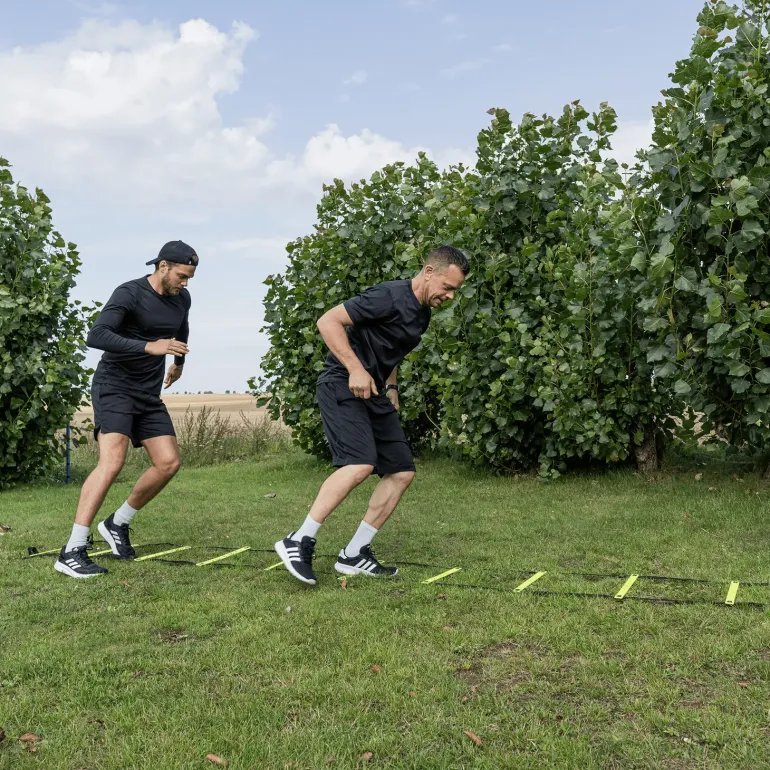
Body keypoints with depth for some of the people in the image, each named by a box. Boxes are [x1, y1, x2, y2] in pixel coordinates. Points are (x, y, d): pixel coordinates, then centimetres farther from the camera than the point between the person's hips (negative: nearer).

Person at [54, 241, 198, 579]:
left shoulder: (181, 298, 7)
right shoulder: (129, 294, -16)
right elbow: (95, 336, -30)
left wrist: (179, 362, 43)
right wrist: (150, 347, -37)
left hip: (149, 396, 7)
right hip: (114, 388, -7)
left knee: (168, 462, -2)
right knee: (112, 461, -23)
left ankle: (117, 524, 18)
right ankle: (71, 552, -21)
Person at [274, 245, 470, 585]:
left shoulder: (421, 315, 13)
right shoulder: (390, 297, -16)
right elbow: (328, 321, -19)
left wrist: (391, 386, 17)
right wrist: (356, 369, -25)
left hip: (373, 395, 9)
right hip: (341, 387, -9)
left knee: (402, 471, 3)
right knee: (361, 464, -27)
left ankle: (354, 555, 9)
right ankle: (298, 542, -17)